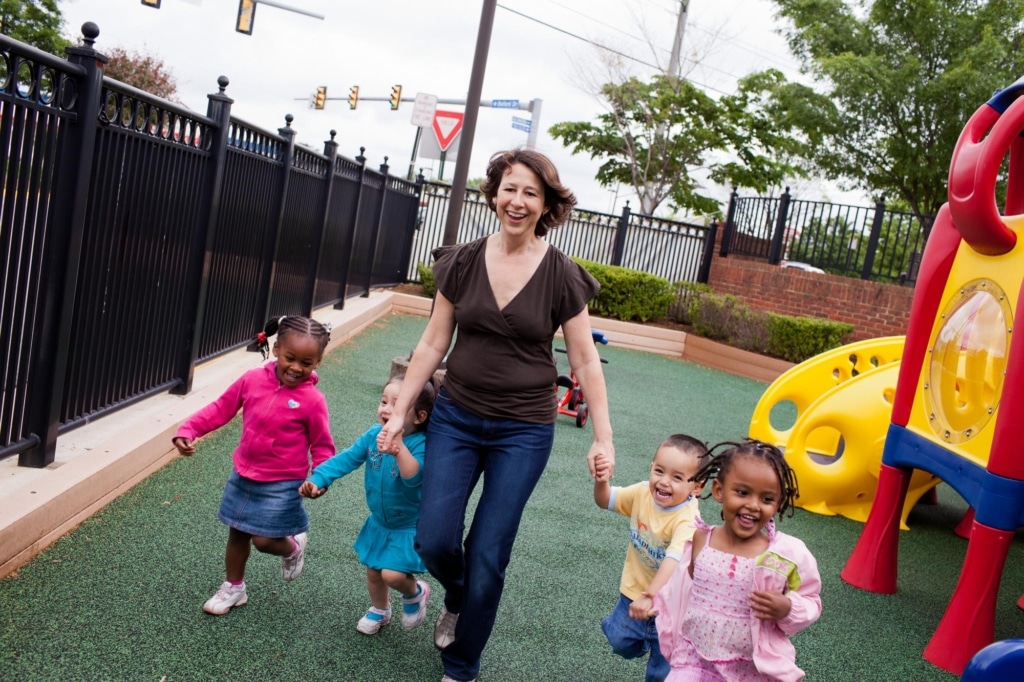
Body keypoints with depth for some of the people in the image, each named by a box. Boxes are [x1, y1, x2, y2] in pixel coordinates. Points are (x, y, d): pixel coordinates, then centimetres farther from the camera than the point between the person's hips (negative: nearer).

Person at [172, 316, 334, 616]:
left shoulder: (312, 400, -18)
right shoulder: (253, 379, -8)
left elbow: (322, 446, -10)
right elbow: (221, 408, 3)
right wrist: (188, 430, -6)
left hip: (281, 484, -4)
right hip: (243, 475, 4)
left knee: (264, 540, -5)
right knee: (237, 532, 18)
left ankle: (293, 547, 31)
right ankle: (233, 587, 40)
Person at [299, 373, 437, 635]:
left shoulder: (421, 444, -28)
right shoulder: (374, 435, -9)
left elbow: (413, 477, -42)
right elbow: (346, 459, -7)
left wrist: (399, 448, -57)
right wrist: (317, 479, -18)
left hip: (409, 526, -6)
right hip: (379, 522, 6)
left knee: (392, 574, -17)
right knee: (373, 572, 20)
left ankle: (415, 593, 18)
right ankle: (379, 611, 50)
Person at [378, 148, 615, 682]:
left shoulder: (561, 276, -7)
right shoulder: (463, 262, -1)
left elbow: (585, 361, -3)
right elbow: (433, 343, 4)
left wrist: (603, 436, -6)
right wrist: (400, 410, 4)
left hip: (523, 431, -2)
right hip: (455, 418, 2)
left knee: (488, 557, 2)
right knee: (434, 540, -5)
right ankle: (456, 600, 33)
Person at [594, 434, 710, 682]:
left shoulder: (687, 520, -32)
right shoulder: (642, 493, -13)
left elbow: (673, 562, -44)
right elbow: (605, 500, 0)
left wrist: (650, 597, -54)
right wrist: (601, 480, -21)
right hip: (634, 590, 5)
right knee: (621, 642, 19)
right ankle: (643, 637, 49)